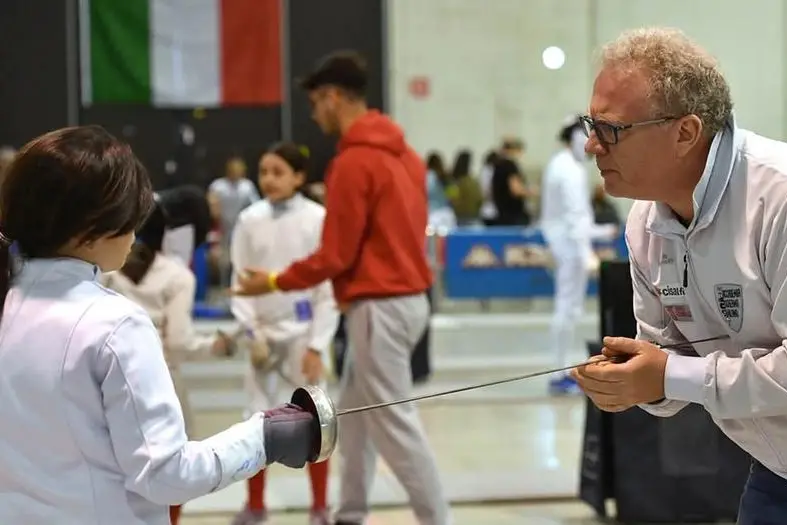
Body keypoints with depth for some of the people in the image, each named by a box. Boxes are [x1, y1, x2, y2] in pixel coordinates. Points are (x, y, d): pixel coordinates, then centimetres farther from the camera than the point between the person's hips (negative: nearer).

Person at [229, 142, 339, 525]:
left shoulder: (318, 218, -9)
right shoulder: (250, 220, 0)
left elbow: (329, 288, -9)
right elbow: (240, 281, 3)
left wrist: (317, 345, -12)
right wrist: (251, 329, -10)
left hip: (305, 331, -3)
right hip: (264, 332, 3)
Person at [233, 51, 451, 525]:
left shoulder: (353, 162, -16)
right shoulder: (402, 153, 11)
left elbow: (336, 255, -15)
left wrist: (275, 282, -3)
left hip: (379, 305, -9)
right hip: (407, 296, 9)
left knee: (395, 424, -4)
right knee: (354, 414, 17)